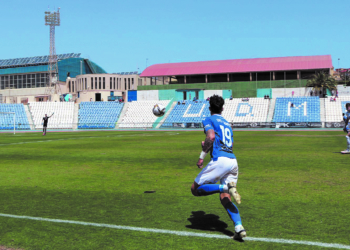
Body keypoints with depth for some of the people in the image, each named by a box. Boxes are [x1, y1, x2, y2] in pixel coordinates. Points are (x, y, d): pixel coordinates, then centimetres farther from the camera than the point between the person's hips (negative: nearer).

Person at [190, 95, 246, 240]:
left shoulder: (209, 120, 6)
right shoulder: (227, 123, 27)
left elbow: (211, 136, -15)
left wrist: (202, 156, -14)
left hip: (219, 160, -7)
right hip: (233, 161, 7)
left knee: (195, 189, 4)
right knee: (225, 198, 9)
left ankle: (226, 187, -18)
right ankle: (239, 228, -12)